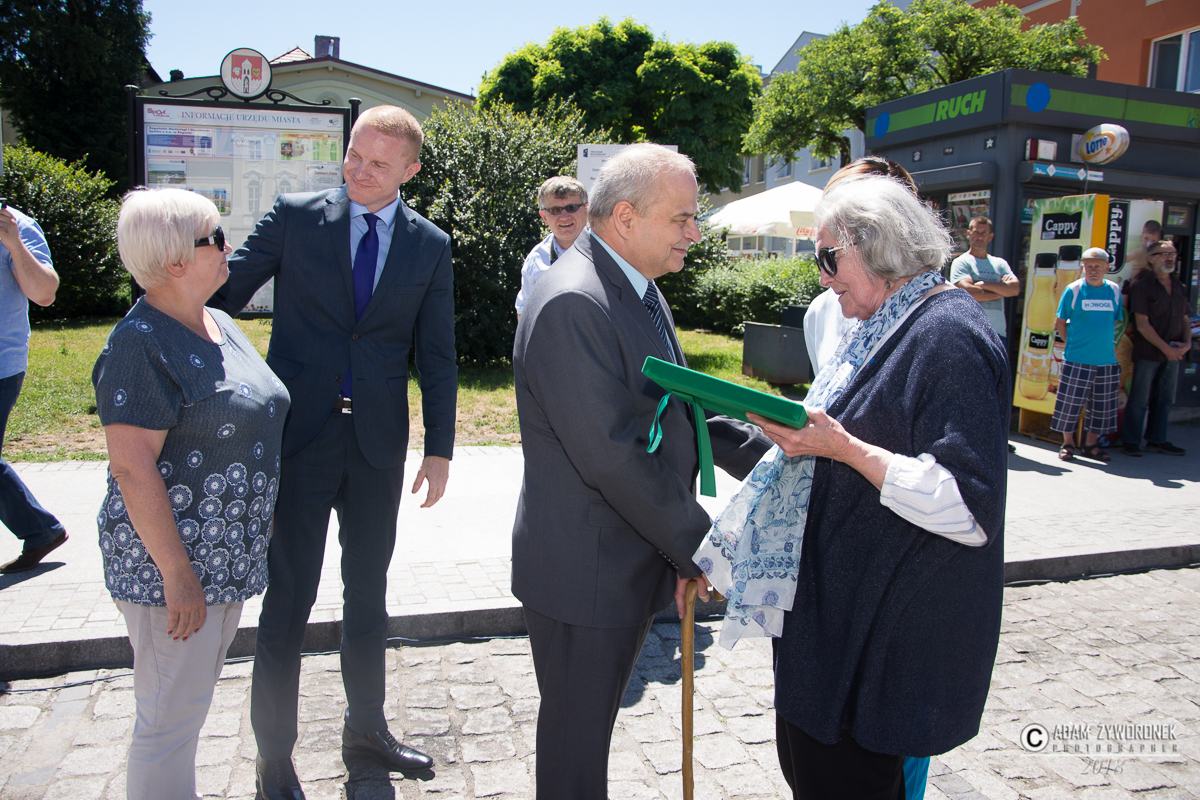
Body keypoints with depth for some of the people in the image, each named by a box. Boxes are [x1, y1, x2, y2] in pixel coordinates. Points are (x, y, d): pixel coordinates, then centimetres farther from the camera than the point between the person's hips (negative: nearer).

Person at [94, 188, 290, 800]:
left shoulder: (218, 325, 9)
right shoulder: (141, 344, -18)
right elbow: (131, 468, -21)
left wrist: (262, 522, 19)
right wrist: (177, 573, -21)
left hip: (228, 555, 9)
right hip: (173, 558, -9)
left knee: (195, 697, 22)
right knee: (171, 715, 4)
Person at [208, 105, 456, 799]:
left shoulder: (430, 245, 4)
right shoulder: (296, 216, -1)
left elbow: (437, 353, 5)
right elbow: (227, 291, 1)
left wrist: (440, 448, 2)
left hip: (379, 442, 2)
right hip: (298, 434, -2)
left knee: (369, 591, 16)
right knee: (289, 596, 5)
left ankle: (366, 727, 36)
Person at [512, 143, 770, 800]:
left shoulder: (638, 289, 9)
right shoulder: (572, 304, -24)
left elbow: (675, 410, 14)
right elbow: (612, 456, -27)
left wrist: (766, 450, 2)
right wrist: (698, 544, -17)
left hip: (631, 560, 9)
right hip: (587, 573, -9)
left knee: (595, 724, 26)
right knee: (576, 744, 12)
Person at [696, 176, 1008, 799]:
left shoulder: (949, 337, -19)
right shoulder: (888, 326, 12)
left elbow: (970, 508, -23)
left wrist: (845, 447, -26)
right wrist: (805, 430, 8)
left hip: (890, 628, -9)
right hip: (838, 605, 9)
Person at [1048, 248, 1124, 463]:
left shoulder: (1114, 290, 6)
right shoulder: (1073, 290, -3)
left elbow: (1115, 321, 17)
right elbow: (1059, 321, 2)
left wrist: (1108, 344, 8)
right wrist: (1071, 342, -3)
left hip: (1107, 359, 4)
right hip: (1077, 360, -3)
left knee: (1102, 405, 9)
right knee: (1070, 402, -1)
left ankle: (1091, 444, 21)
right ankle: (1067, 443, 15)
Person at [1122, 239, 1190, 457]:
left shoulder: (1178, 286, 13)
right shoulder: (1142, 285, -8)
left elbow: (1184, 318, 17)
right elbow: (1142, 324, -13)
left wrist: (1187, 342, -1)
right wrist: (1165, 348, -14)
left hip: (1173, 353, 6)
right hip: (1148, 353, -6)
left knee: (1165, 399, 11)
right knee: (1139, 399, -1)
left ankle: (1157, 440, 21)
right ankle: (1131, 441, 8)